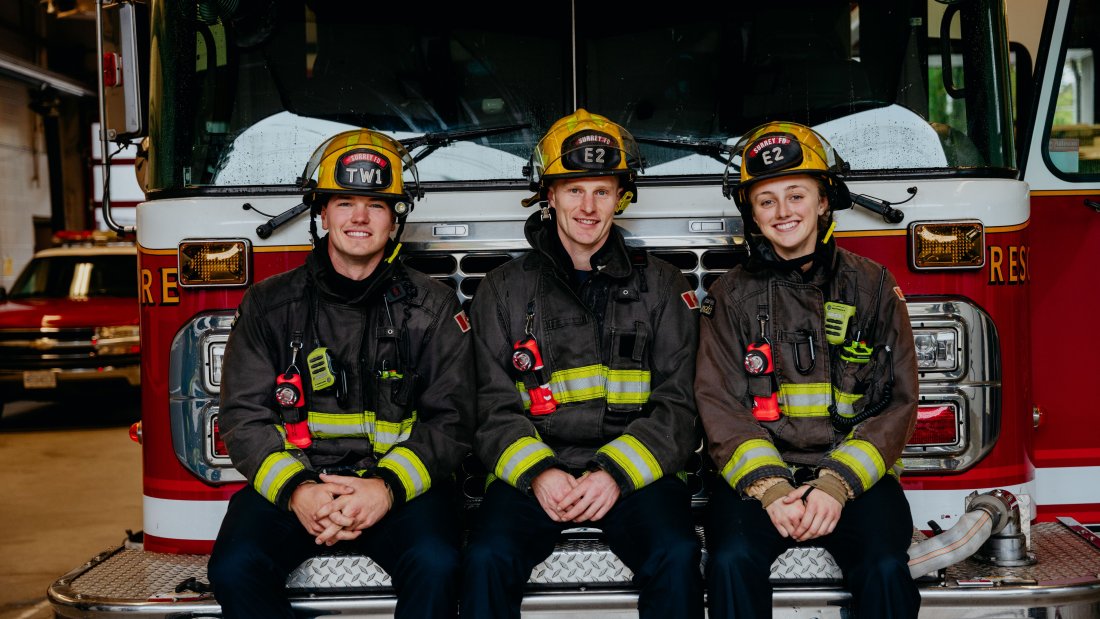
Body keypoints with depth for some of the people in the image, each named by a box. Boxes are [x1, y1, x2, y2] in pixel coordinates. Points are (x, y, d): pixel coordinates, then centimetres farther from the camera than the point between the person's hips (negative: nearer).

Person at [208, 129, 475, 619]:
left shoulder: (433, 308, 4)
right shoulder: (269, 304, 7)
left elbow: (450, 420, -1)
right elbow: (245, 416, 2)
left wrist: (387, 487, -18)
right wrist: (296, 490, -16)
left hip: (399, 482, -1)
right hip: (292, 482, 1)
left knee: (436, 564, -29)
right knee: (234, 568, -25)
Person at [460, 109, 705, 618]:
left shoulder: (661, 285, 10)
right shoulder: (505, 289, 10)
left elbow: (676, 404, 3)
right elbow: (494, 408, 5)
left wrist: (617, 472, -13)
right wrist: (536, 471, -14)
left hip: (635, 468, 0)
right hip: (533, 471, 0)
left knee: (677, 556, -27)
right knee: (486, 558, -26)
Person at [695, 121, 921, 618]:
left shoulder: (873, 287, 6)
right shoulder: (731, 296, 7)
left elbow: (898, 401, 1)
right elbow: (720, 405, 0)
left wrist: (837, 484, -12)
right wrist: (769, 489, -15)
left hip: (855, 471, 0)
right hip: (759, 472, 0)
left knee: (886, 567, -26)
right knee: (731, 560, -27)